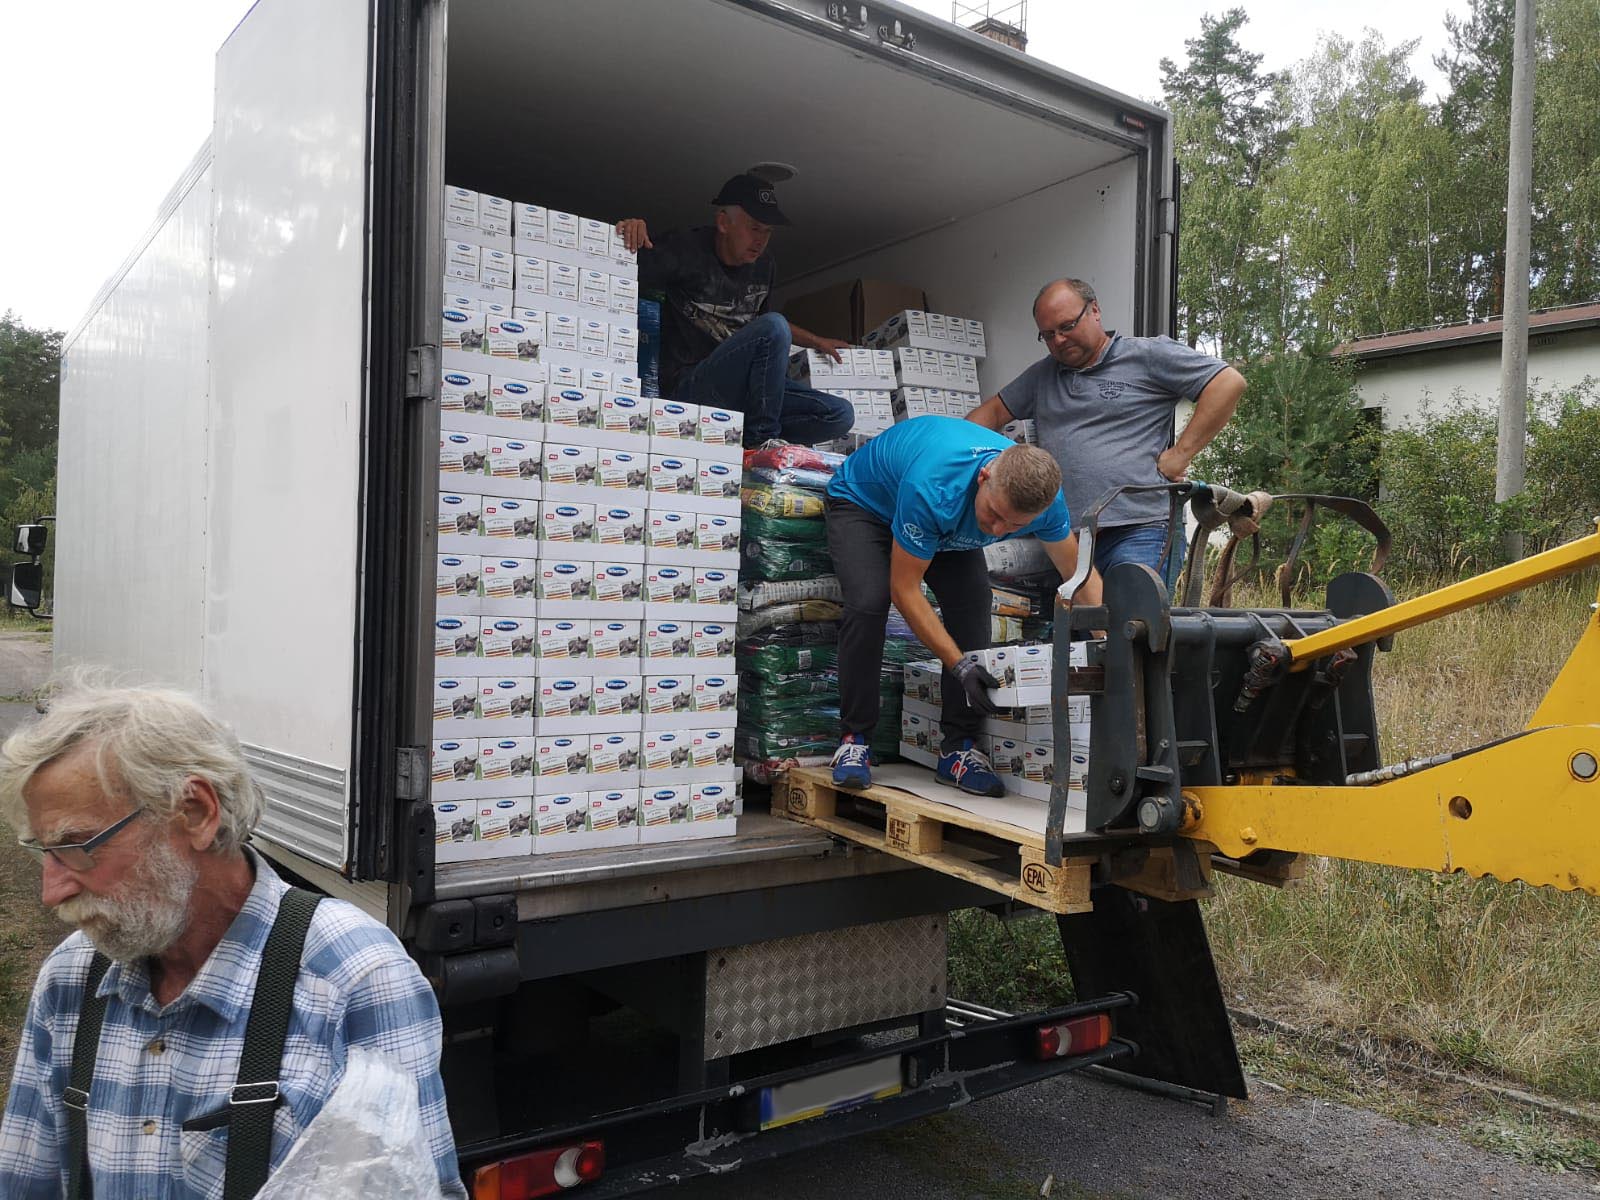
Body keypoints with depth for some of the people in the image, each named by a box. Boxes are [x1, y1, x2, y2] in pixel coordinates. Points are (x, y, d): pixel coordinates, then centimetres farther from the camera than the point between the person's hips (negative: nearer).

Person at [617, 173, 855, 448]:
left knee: (840, 415, -9)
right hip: (688, 386, -7)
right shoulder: (685, 252, -6)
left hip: (744, 389, 7)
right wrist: (630, 233, -29)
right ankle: (761, 441, -19)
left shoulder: (764, 267, 14)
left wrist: (818, 342, 30)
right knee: (774, 327, -30)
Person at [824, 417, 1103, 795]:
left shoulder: (1042, 496, -28)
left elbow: (1082, 573, -11)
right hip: (862, 503, -4)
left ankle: (958, 748, -6)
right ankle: (854, 739, -14)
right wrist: (959, 665, -38)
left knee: (973, 604, -16)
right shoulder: (934, 487, -45)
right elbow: (904, 589, -35)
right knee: (868, 602, -28)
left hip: (946, 523, 5)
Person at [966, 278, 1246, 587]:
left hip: (1139, 532, -6)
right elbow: (993, 411, 30)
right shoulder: (1043, 374, 24)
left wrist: (1180, 454, -7)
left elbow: (1228, 383, -3)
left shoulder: (1148, 355, 4)